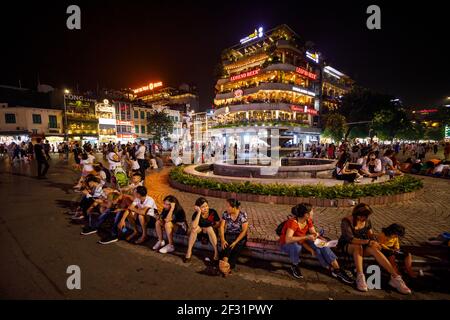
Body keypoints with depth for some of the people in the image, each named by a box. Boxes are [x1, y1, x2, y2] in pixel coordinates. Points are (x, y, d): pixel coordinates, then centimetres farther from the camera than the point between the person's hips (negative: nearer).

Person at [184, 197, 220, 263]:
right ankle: (189, 252, -18)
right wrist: (199, 212, -37)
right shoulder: (196, 214, -18)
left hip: (212, 232, -1)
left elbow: (218, 224, -7)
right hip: (200, 232, 1)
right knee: (194, 228, -29)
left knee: (209, 228, -34)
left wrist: (207, 229, -17)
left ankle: (216, 252, -27)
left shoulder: (213, 212, -18)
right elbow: (194, 226, -36)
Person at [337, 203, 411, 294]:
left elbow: (371, 235, 6)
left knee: (374, 249, -29)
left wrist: (375, 243, -15)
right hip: (347, 246, -4)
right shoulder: (346, 221, -21)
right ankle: (360, 277, -42)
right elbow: (350, 239, -30)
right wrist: (368, 242, -36)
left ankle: (395, 277, -34)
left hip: (362, 246, 4)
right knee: (358, 247, -38)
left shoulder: (367, 221, -3)